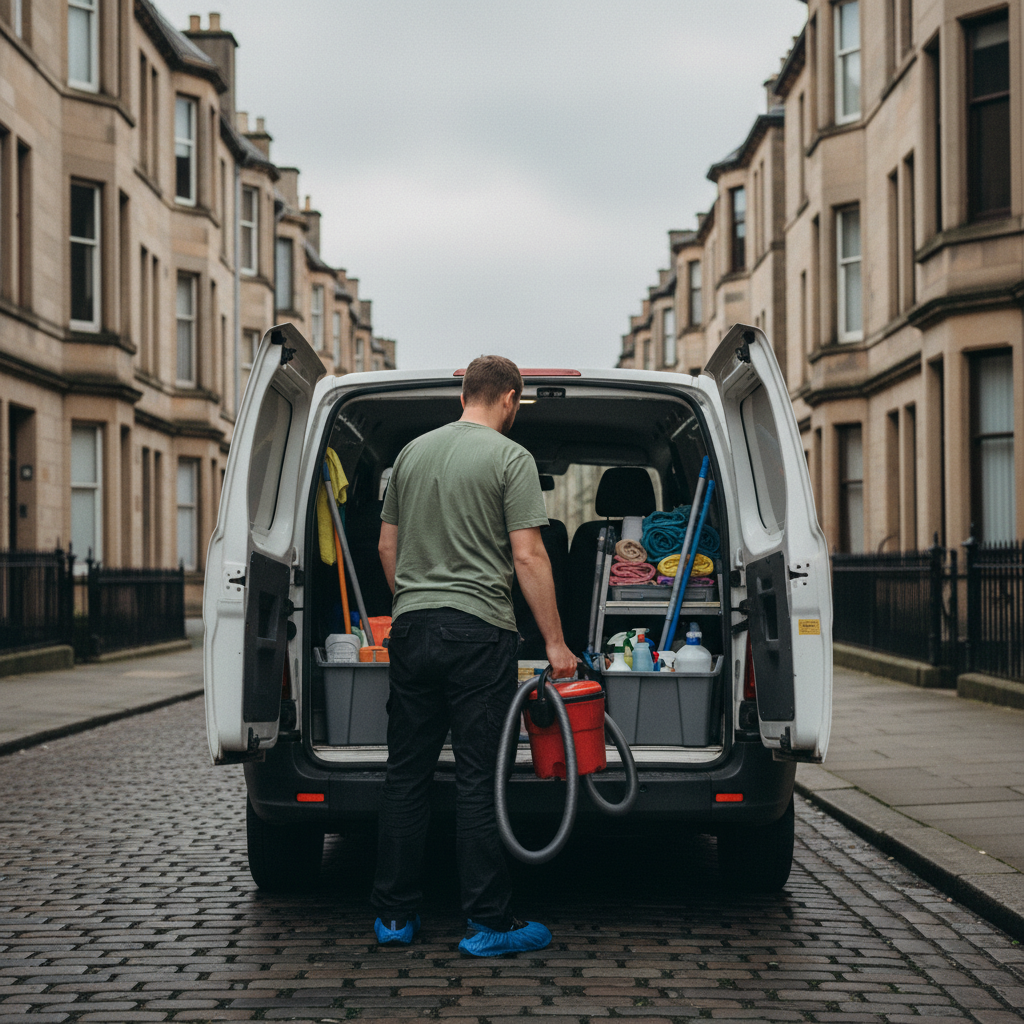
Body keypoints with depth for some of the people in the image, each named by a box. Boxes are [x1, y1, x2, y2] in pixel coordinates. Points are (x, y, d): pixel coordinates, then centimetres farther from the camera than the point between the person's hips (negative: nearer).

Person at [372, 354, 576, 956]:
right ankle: (488, 923, 0)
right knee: (480, 778, -3)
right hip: (479, 631, -6)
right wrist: (555, 642, -8)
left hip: (411, 628, 6)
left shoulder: (413, 452, 14)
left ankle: (394, 914, 14)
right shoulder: (511, 458, -5)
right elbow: (528, 556, -11)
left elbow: (387, 543, 19)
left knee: (407, 772, 10)